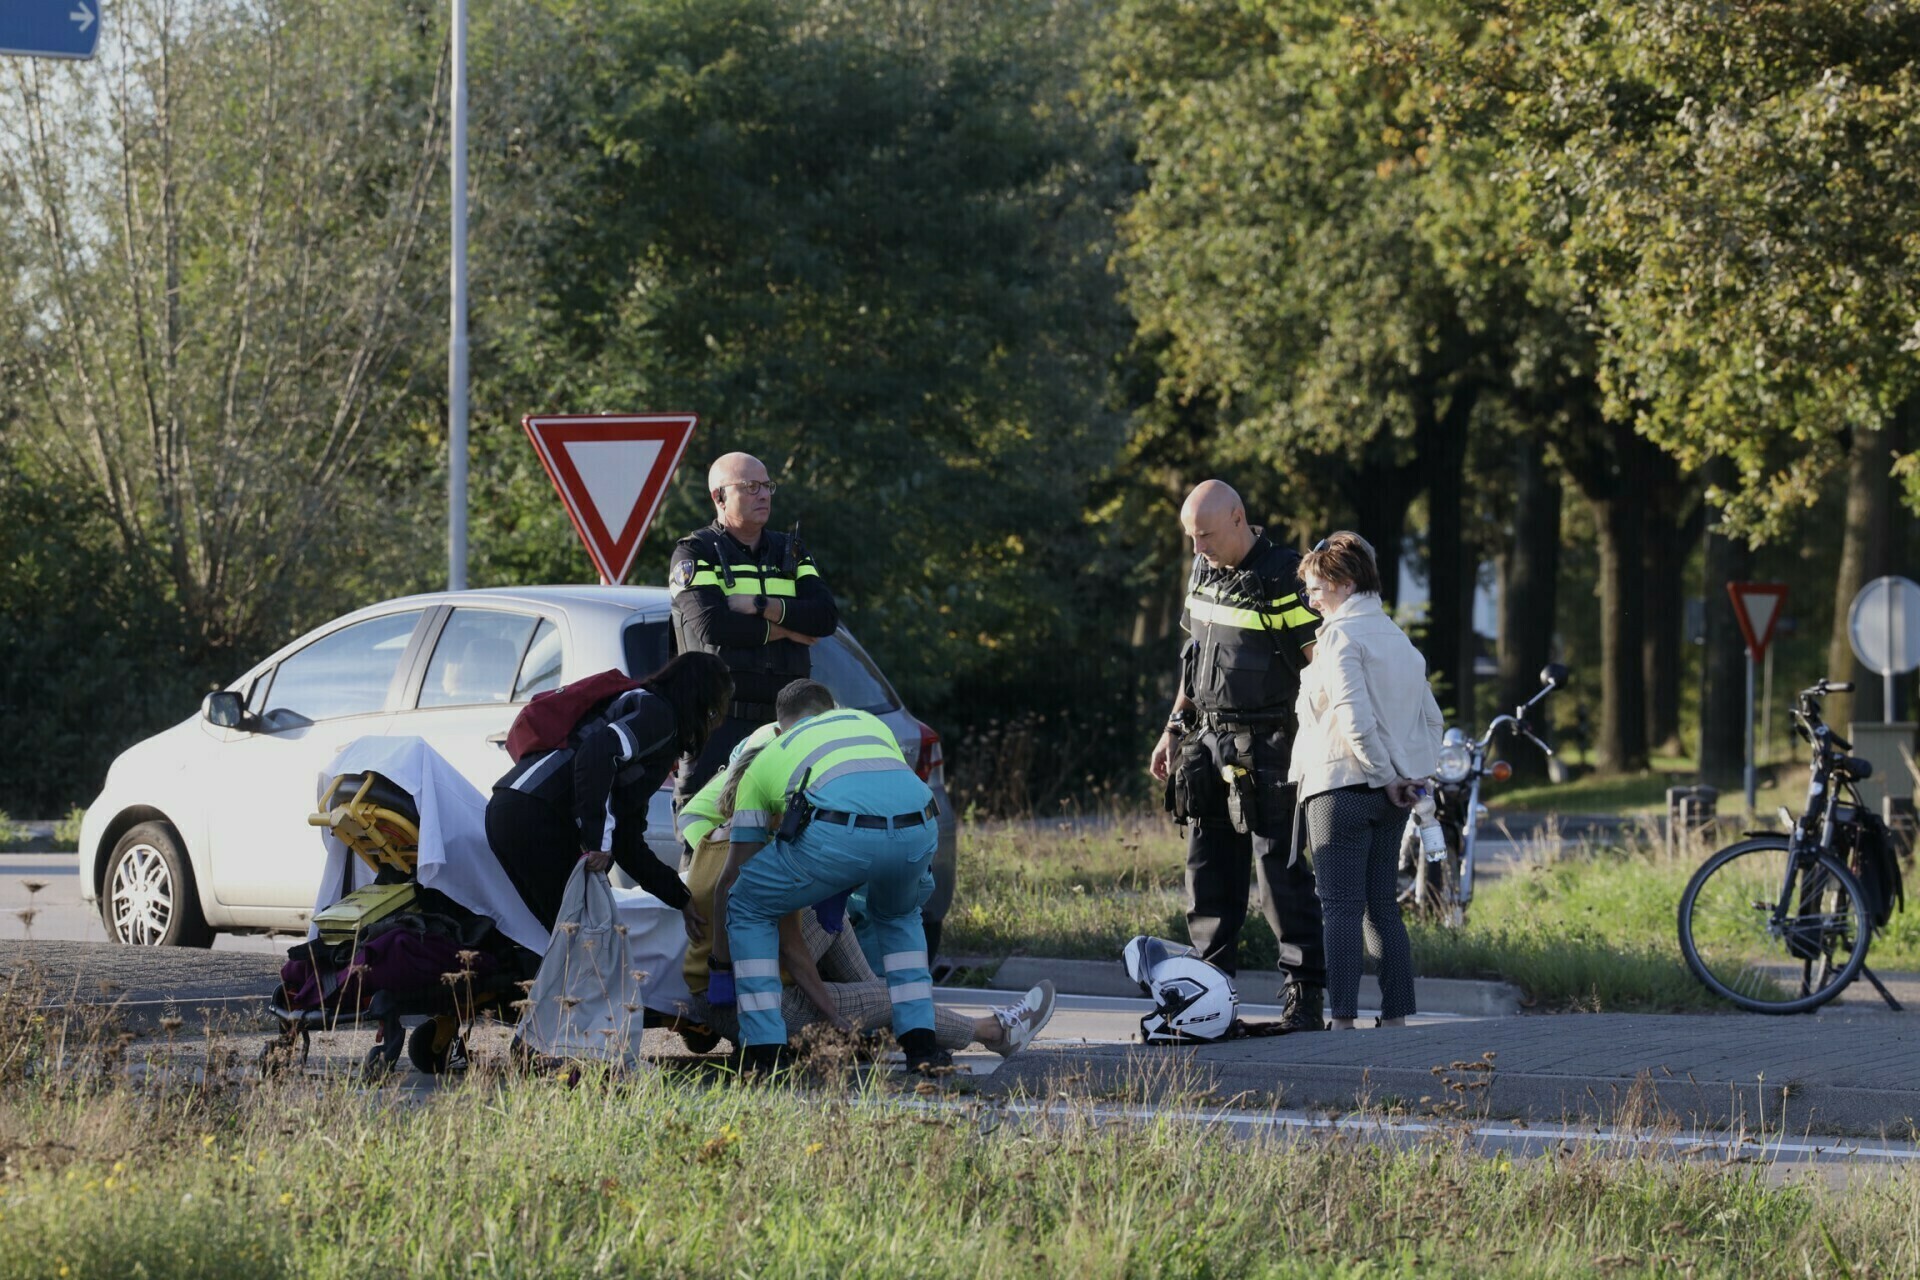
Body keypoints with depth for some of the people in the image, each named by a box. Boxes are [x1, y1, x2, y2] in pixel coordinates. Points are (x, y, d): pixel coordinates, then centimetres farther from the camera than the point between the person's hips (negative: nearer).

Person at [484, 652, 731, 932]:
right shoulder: (658, 712, 0)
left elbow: (629, 846, 31)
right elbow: (598, 752, -22)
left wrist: (681, 898, 35)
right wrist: (598, 840, -24)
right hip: (539, 816, -10)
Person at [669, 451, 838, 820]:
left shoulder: (790, 552, 18)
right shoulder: (695, 554, 3)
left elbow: (826, 616, 2)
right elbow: (710, 624, -15)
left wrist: (760, 606, -10)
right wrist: (784, 630, -5)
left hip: (782, 720, 5)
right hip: (720, 722, -5)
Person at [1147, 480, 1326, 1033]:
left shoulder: (1283, 578, -13)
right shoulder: (1204, 571, 10)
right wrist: (1174, 728, 20)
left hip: (1263, 746, -7)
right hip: (1205, 740, 7)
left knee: (1282, 874, -6)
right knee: (1208, 878, 8)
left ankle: (1305, 996, -3)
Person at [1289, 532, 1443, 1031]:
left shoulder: (1340, 635, -10)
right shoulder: (1397, 637, 15)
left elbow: (1354, 717, -21)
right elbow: (1431, 715, 16)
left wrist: (1384, 773, -13)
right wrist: (1413, 773, 9)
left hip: (1342, 786, -8)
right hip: (1390, 798, 8)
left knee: (1341, 909, -6)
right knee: (1384, 909, 10)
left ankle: (1342, 1018, -9)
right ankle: (1396, 1015, 9)